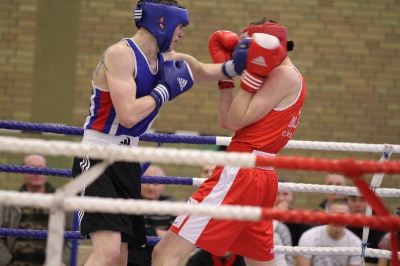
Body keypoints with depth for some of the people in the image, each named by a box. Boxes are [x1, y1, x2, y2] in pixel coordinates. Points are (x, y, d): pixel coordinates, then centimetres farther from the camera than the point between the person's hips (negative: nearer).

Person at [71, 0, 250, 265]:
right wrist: (166, 89, -14)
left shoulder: (168, 60, 7)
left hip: (127, 163, 9)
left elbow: (203, 71, 24)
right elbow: (128, 115, -27)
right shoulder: (121, 54, -18)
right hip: (97, 159, -9)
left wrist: (235, 65, 3)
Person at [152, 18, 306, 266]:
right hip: (263, 179, 11)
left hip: (239, 175, -11)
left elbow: (236, 120, -12)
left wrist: (252, 75, -9)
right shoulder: (286, 77, 20)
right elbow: (228, 121, 20)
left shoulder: (285, 74, -7)